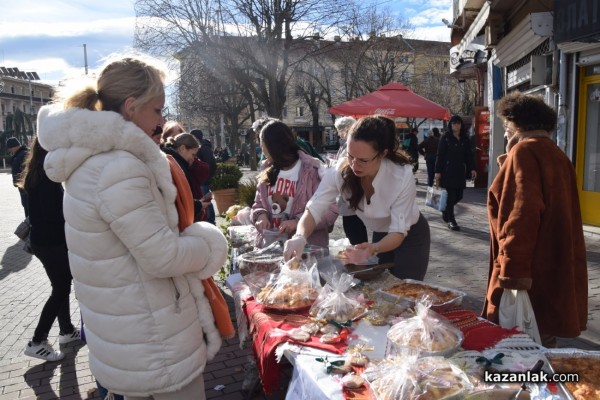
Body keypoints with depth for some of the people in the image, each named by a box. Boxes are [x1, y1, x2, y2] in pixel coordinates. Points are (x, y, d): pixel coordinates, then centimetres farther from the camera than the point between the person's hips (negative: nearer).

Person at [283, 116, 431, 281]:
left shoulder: (402, 176, -34)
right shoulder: (340, 170, -26)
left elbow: (399, 230, -29)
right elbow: (314, 210, -26)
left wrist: (374, 249, -49)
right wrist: (300, 237, -47)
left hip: (411, 235, -3)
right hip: (380, 235, 3)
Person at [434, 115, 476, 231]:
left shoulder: (465, 139, 10)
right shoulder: (445, 137, -4)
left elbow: (469, 155, 12)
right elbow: (440, 155, -7)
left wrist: (472, 168, 1)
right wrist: (438, 171, -12)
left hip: (460, 171, 5)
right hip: (448, 170, -5)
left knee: (459, 195, 7)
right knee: (450, 195, -4)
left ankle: (445, 210, 33)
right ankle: (451, 220, 6)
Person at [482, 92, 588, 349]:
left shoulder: (525, 150, -12)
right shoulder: (555, 154, 15)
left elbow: (522, 212, -23)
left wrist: (514, 269, -24)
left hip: (530, 271, -9)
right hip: (554, 267, 9)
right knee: (541, 341, 18)